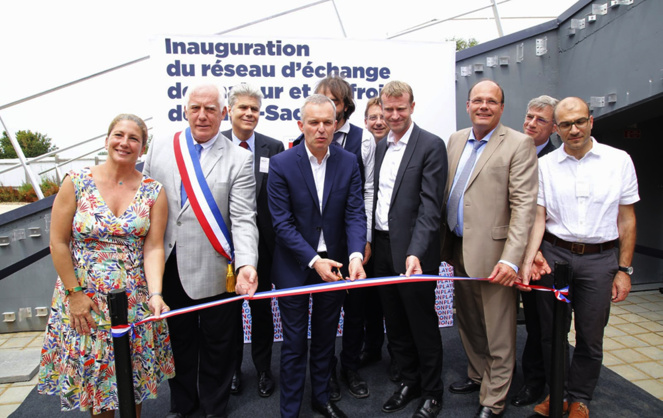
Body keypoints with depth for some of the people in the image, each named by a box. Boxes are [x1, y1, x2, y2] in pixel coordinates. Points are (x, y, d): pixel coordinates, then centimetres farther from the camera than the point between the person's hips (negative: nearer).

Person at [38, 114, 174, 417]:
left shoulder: (153, 191, -3)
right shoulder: (77, 182, -6)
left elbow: (153, 247, -8)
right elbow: (58, 243, -5)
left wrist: (155, 294, -20)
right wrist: (74, 293, -7)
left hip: (135, 299, 1)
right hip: (83, 298, -1)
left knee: (134, 371, 13)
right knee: (93, 370, 11)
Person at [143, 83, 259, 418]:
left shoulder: (239, 160, -8)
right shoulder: (161, 147, 4)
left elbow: (243, 219, -14)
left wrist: (246, 264, -29)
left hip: (215, 271, -3)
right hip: (168, 267, 4)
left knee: (217, 345, 14)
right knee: (178, 339, 21)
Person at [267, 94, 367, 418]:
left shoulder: (349, 162, -3)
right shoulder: (281, 164, -12)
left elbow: (355, 214, -7)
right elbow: (282, 223, -14)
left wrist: (355, 255, -24)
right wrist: (314, 261, -23)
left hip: (334, 263, 3)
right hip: (295, 267, -3)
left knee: (325, 339, 19)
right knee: (294, 343, 8)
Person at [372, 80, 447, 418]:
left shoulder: (431, 146, -10)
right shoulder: (381, 146, 12)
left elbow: (430, 206, -18)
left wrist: (415, 252, -27)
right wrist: (369, 243, 9)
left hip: (413, 252, -6)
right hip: (382, 248, 7)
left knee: (423, 326, 8)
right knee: (395, 325, 18)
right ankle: (409, 381, 37)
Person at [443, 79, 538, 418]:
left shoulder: (519, 144, -8)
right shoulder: (455, 140, 11)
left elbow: (524, 205, -14)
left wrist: (511, 259, -22)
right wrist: (444, 241, 9)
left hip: (492, 253, -6)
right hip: (459, 249, 6)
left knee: (497, 334, 6)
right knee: (468, 324, 21)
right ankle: (478, 375, 42)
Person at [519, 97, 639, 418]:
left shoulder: (619, 160, 1)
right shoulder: (544, 165, 1)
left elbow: (626, 219, 4)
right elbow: (538, 218, -1)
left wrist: (624, 270, 2)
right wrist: (527, 260, -14)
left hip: (600, 258, 0)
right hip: (554, 253, 1)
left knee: (590, 337, 10)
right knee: (551, 331, 10)